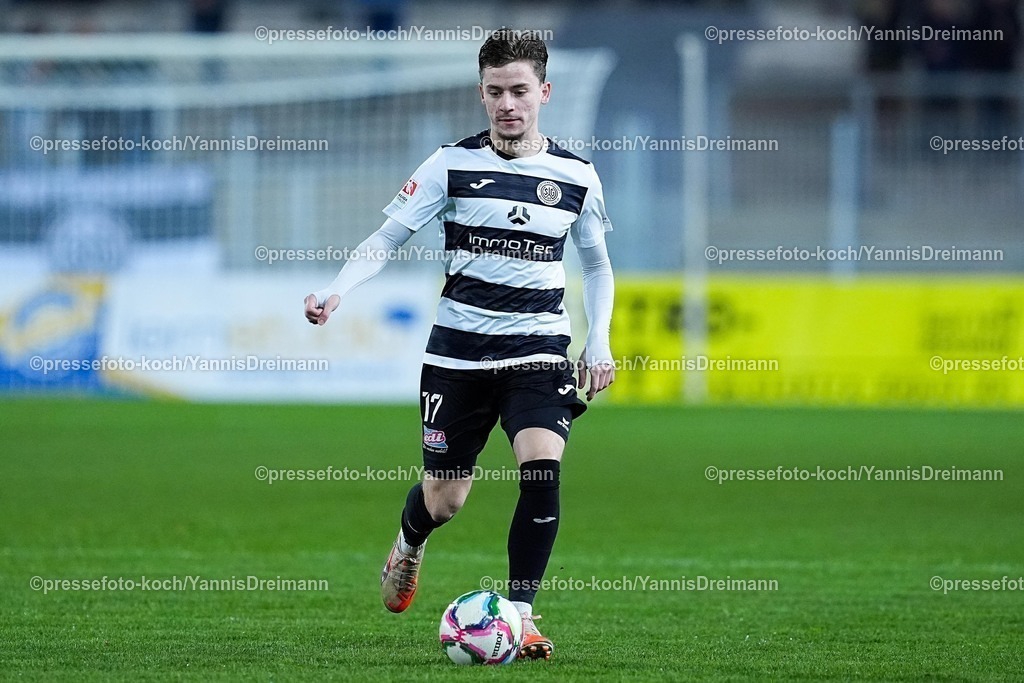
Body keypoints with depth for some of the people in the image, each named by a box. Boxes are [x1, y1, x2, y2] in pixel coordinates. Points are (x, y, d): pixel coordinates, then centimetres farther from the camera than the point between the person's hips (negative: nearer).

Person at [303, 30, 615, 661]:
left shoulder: (576, 176, 2)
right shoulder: (453, 164, -4)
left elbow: (597, 264, 17)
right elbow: (388, 237, -3)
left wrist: (600, 342, 5)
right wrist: (337, 292, -19)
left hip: (538, 347, 0)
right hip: (460, 347, 0)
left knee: (542, 470, -23)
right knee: (445, 499, 8)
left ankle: (521, 614, -13)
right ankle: (409, 546, 45)